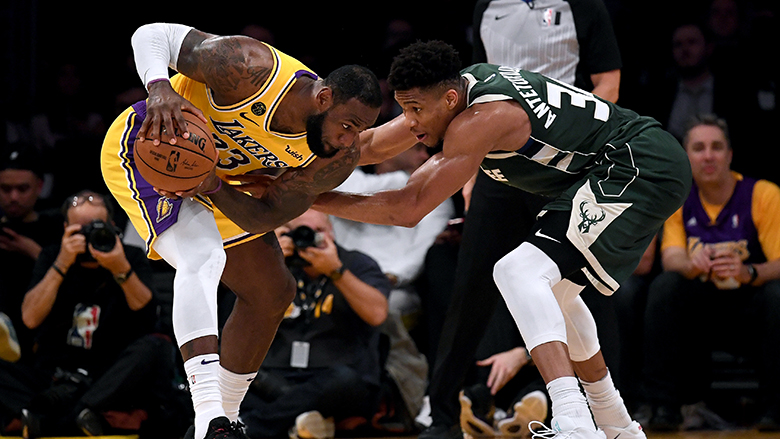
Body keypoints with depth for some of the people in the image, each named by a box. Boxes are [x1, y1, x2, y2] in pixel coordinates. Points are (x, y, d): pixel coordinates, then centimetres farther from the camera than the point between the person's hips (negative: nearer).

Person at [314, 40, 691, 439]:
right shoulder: (462, 84, 6)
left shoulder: (479, 120, -21)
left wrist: (314, 199, -13)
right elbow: (374, 143, 19)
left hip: (640, 168, -11)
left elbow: (408, 209, -18)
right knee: (552, 290, 25)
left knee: (519, 272, -21)